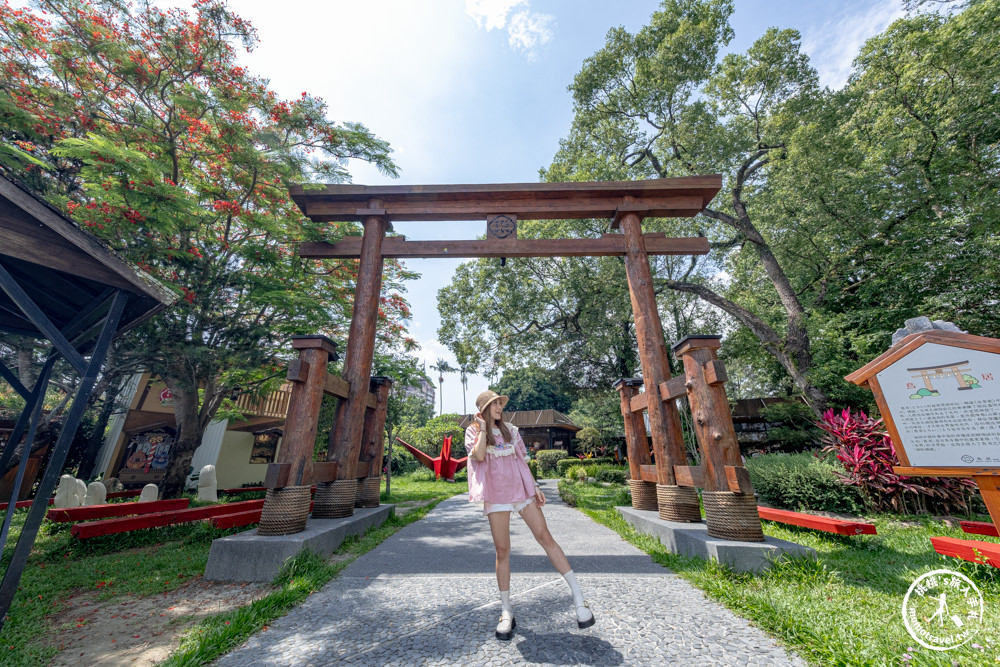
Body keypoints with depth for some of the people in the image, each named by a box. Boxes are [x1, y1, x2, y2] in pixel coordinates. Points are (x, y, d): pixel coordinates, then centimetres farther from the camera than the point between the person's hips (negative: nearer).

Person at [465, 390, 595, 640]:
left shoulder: (510, 430, 14)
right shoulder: (473, 431, 4)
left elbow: (521, 460, 14)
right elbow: (479, 455, -15)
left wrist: (535, 487, 7)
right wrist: (483, 428, -8)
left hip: (521, 488, 3)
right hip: (496, 494, -2)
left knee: (546, 537, -3)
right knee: (502, 550, 2)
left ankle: (578, 597, 3)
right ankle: (506, 613, 18)